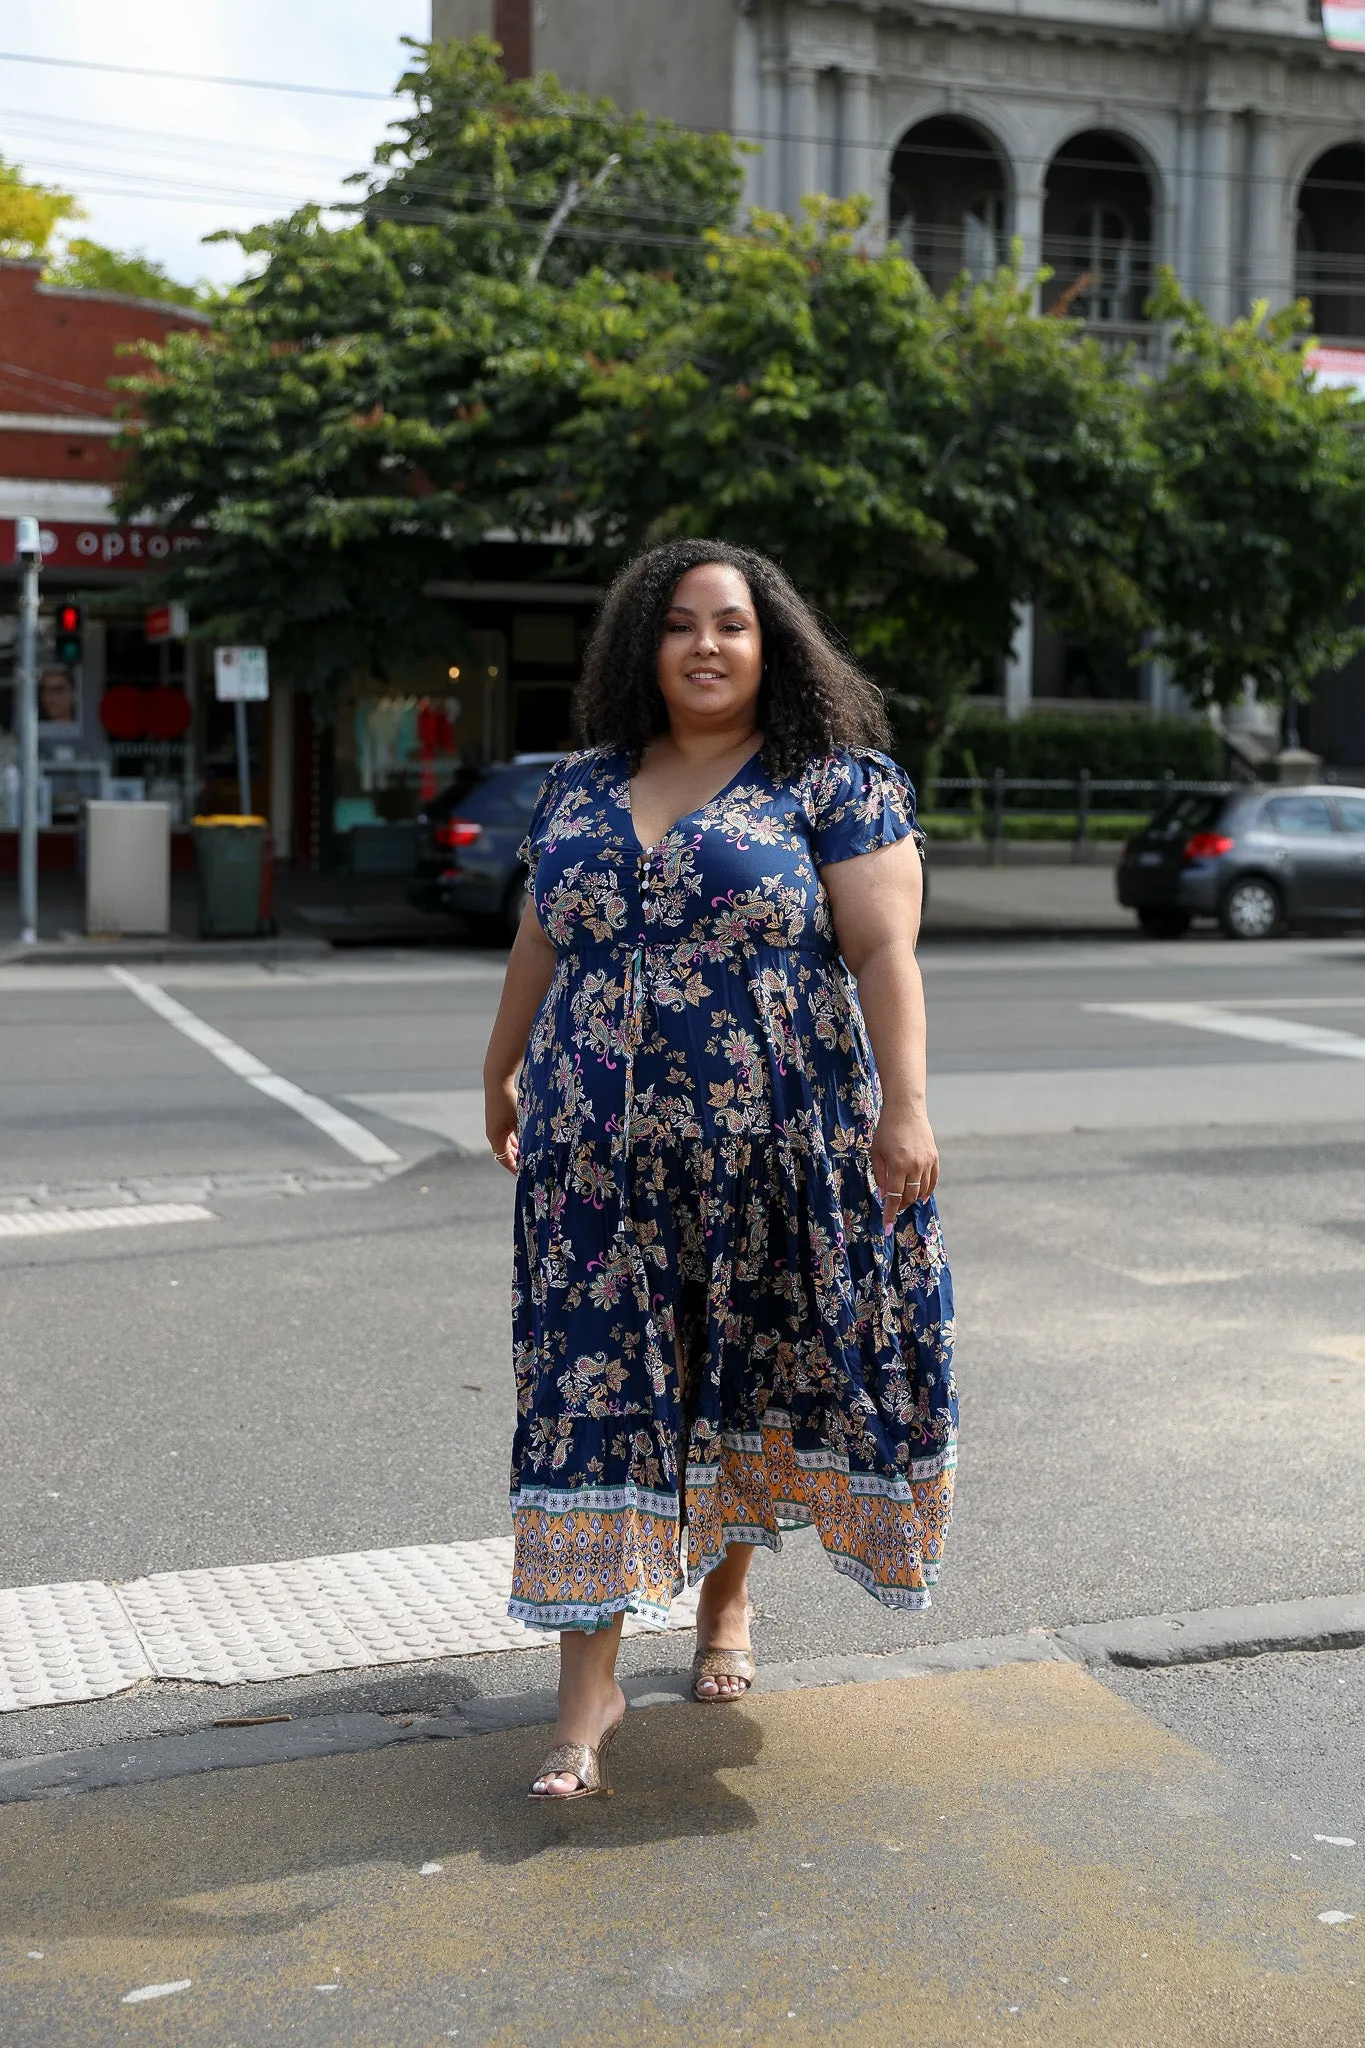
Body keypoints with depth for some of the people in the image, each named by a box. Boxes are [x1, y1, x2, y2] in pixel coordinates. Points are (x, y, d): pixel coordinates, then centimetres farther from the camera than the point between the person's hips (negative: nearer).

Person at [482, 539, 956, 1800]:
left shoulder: (834, 782, -2)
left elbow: (885, 952, -8)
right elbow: (542, 939, 21)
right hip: (598, 1152, 3)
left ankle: (727, 1592, 35)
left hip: (772, 1151, -2)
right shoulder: (584, 784, 11)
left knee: (744, 1375, 10)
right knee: (595, 1390, -2)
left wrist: (905, 1106, -16)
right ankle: (591, 1683, 4)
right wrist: (503, 1067, 27)